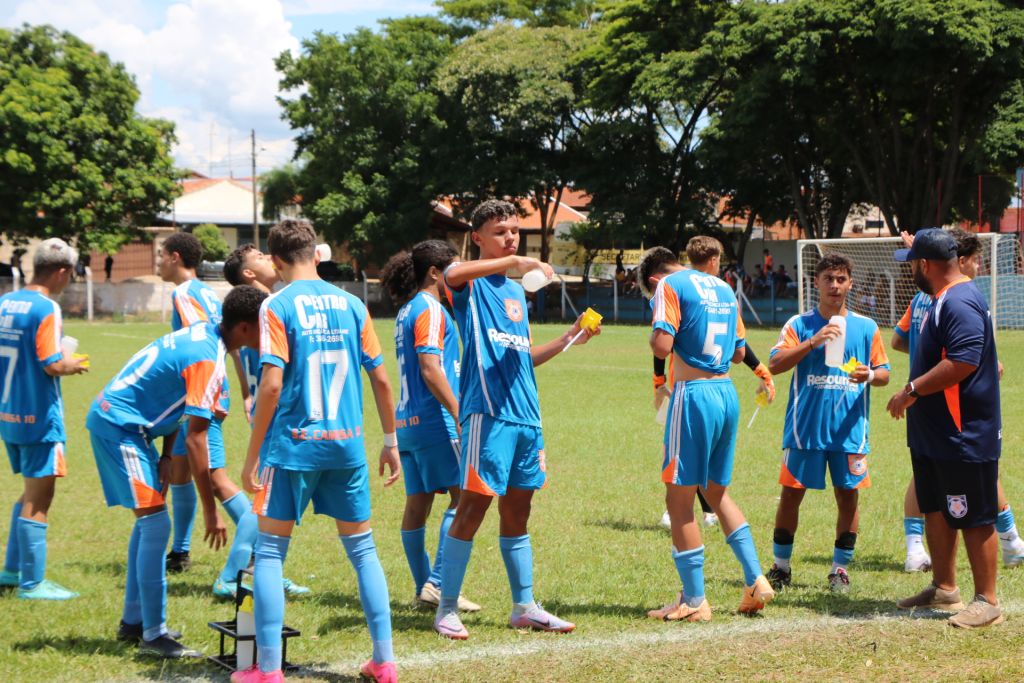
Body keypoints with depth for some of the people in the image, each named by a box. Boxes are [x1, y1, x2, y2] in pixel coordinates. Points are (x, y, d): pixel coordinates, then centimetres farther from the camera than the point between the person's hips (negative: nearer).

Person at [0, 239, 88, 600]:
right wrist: (73, 365, -2)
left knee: (31, 493, 22)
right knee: (38, 499, 0)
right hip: (39, 419, -8)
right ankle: (32, 583, 4)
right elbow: (52, 365, -21)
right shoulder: (46, 309, -17)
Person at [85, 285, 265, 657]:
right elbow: (196, 439, -26)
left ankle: (133, 620, 25)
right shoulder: (207, 360, -24)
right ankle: (152, 635, -7)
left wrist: (165, 455, 11)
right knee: (155, 523, -11)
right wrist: (211, 512, -23)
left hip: (114, 416, 10)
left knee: (149, 519, 16)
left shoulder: (203, 333, 4)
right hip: (119, 425, -10)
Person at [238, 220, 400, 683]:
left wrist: (252, 454, -8)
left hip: (294, 442, -4)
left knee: (269, 551, 4)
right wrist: (391, 442, 17)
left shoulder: (277, 307, -6)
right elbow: (381, 379, 7)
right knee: (362, 549, 14)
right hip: (347, 444, 4)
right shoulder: (351, 305, 7)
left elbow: (272, 384, -14)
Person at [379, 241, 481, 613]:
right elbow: (430, 369, -20)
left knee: (417, 503, 8)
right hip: (434, 419, -10)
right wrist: (460, 416, -22)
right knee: (462, 497, -8)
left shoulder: (407, 311, 18)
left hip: (408, 421, 10)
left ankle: (423, 587, 12)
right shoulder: (430, 310, -10)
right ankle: (439, 583, -13)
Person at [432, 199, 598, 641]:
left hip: (525, 414, 7)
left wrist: (570, 339, 16)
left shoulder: (516, 293, 21)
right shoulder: (471, 283, -1)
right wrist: (514, 262, -31)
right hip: (488, 410, -7)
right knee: (474, 504, -7)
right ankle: (447, 608, 0)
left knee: (517, 509, 11)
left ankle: (524, 607, 17)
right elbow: (451, 275, -28)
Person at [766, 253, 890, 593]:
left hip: (849, 429, 1)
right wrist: (813, 341, -21)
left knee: (848, 495, 2)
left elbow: (884, 373, 10)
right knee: (791, 493, 3)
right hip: (804, 428, -1)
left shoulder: (866, 327, 7)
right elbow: (775, 364, -9)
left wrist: (870, 375, -14)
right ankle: (781, 566, 16)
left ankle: (840, 568, 14)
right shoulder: (799, 324, 2)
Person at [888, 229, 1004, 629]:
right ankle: (944, 588, 30)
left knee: (974, 519, -3)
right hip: (934, 435, 11)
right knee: (936, 511, 18)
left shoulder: (960, 303, -21)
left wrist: (913, 390, -23)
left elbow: (963, 362, -30)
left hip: (963, 438, -11)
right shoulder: (944, 300, 13)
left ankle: (987, 601, 3)